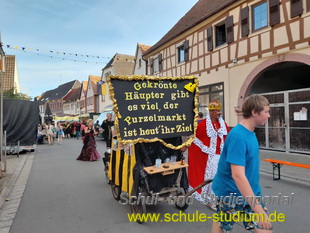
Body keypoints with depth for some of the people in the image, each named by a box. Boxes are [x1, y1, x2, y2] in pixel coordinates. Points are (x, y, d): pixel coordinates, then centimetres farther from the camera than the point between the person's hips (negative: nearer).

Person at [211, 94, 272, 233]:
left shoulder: (250, 132, 1)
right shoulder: (238, 136, -27)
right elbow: (237, 175, -33)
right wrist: (259, 210, -33)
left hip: (250, 190, 8)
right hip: (230, 192, -7)